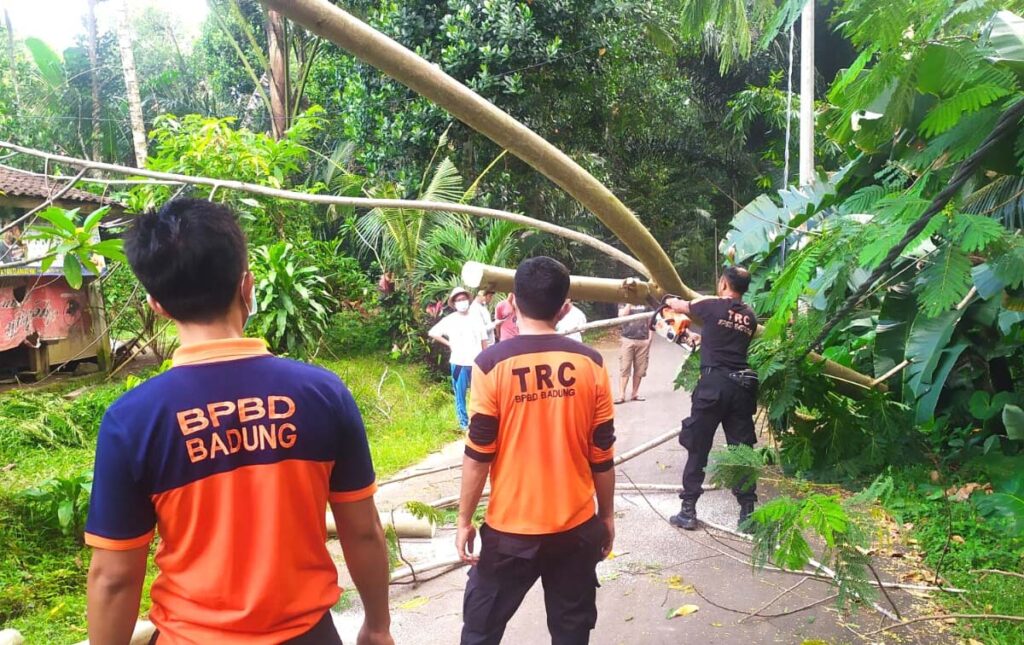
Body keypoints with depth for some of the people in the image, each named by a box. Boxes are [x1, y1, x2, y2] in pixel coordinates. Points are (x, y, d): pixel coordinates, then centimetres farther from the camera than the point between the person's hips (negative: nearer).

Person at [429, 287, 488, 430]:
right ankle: (464, 423, 15)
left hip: (477, 362, 2)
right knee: (460, 395, 5)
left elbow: (484, 340, 9)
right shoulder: (450, 320, -2)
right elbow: (432, 333, 0)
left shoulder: (476, 318, 5)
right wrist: (449, 344, -3)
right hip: (459, 363, -1)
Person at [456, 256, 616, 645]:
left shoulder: (492, 364, -13)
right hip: (577, 526, 3)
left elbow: (478, 455, -11)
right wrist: (607, 515, 13)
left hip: (512, 529, -2)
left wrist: (464, 519, 1)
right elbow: (602, 454, 0)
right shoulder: (590, 364, -5)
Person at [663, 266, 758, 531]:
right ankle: (747, 512, 14)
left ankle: (688, 512, 8)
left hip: (714, 383, -4)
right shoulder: (750, 317, 11)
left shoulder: (712, 306, -1)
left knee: (698, 448, 4)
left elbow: (680, 306, 17)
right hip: (742, 386, 4)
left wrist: (669, 300, 40)